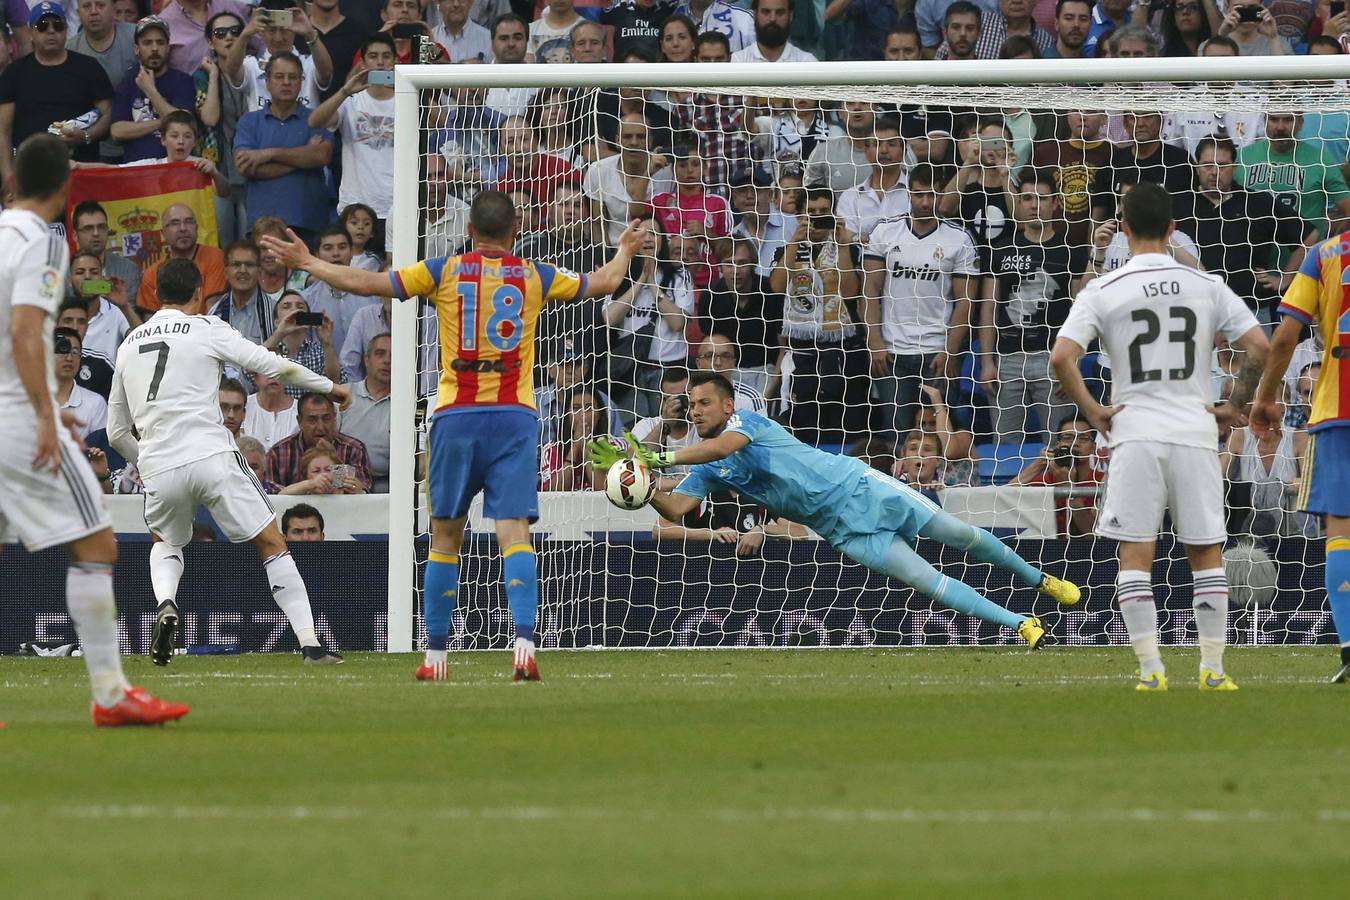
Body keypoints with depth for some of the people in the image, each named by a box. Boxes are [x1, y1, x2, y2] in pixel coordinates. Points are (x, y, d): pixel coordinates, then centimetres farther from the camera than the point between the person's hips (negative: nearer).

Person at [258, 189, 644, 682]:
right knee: (514, 531, -7)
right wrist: (625, 251, 41)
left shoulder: (446, 272, 2)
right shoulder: (534, 277, 6)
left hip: (456, 418, 0)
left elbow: (366, 283, 1)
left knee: (445, 535, 9)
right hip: (514, 418, 0)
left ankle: (435, 654, 13)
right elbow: (604, 282, 19)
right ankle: (524, 644, -24)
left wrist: (306, 263, 15)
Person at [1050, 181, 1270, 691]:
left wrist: (1092, 411, -1)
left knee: (1135, 555, 4)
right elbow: (1260, 347, -3)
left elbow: (1061, 358, -12)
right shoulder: (1206, 286, 2)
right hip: (1195, 430, 1)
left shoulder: (1103, 291, -2)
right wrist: (1236, 406, 7)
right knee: (1206, 553, 10)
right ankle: (1213, 667, 7)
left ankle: (1151, 669, -2)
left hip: (1135, 434, -1)